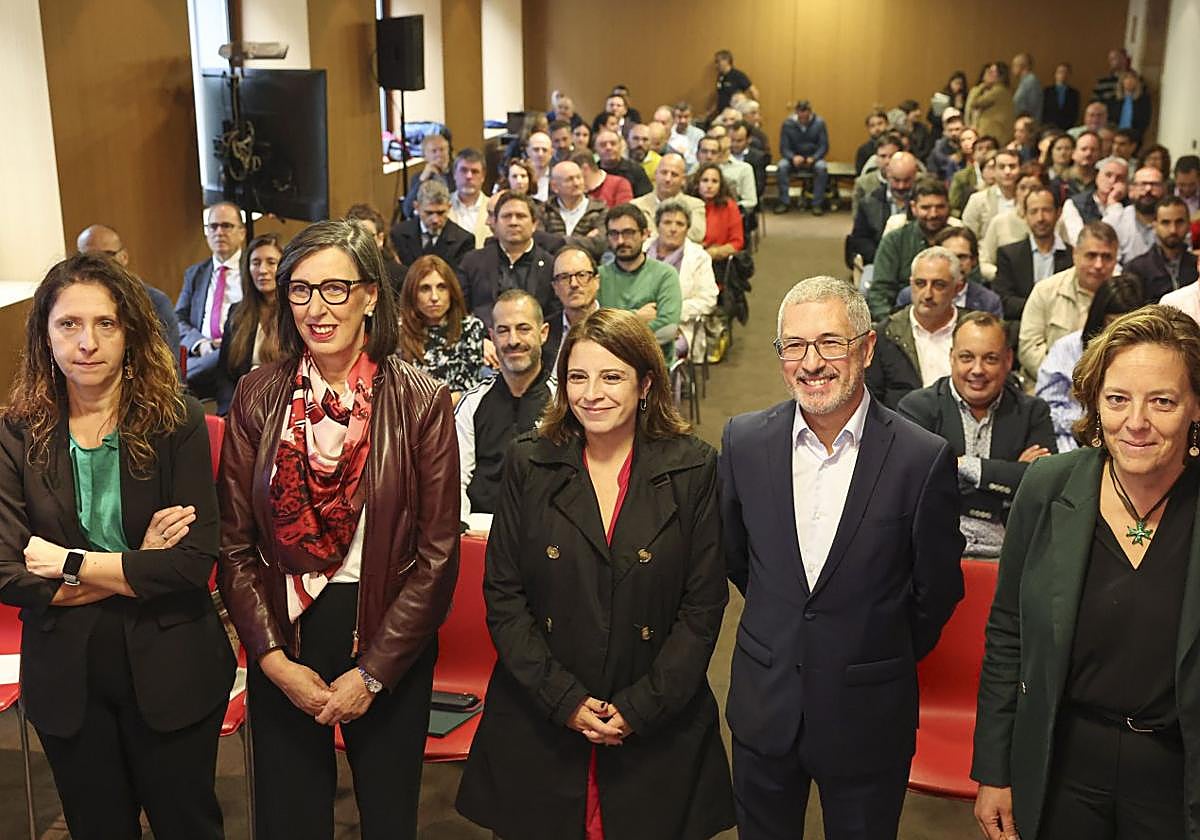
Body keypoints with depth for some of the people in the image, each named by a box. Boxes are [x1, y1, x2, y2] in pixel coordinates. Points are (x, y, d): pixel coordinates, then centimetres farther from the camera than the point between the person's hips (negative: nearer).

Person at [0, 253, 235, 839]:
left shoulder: (177, 422, -12)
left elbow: (193, 562, -18)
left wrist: (72, 565, -14)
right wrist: (136, 568, -17)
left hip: (168, 670, -2)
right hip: (66, 675, 2)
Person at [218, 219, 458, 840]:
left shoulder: (422, 403, -9)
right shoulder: (258, 397, -2)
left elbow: (437, 555, -8)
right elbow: (235, 543, 0)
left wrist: (372, 672, -11)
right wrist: (275, 658, -9)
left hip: (388, 644, -1)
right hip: (283, 641, 2)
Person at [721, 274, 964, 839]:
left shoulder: (924, 458, -16)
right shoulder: (744, 441, -7)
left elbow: (937, 589, -3)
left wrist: (886, 659, 8)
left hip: (867, 718, -2)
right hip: (764, 707, 3)